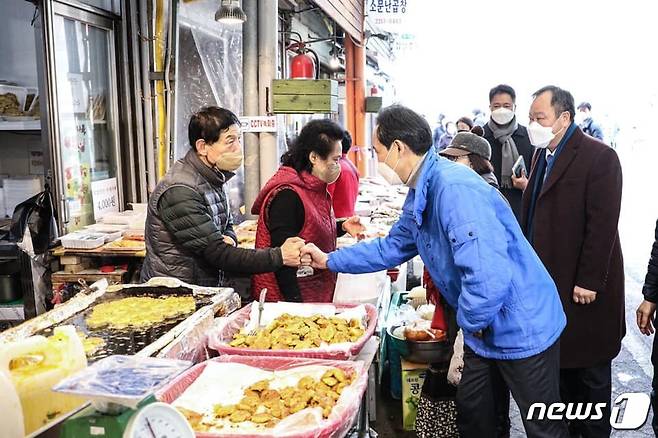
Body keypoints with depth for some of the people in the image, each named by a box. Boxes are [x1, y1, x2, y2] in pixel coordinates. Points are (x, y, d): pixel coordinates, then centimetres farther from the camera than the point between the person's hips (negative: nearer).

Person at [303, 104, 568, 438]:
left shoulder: (455, 189, -30)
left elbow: (488, 276, -38)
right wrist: (330, 260, 16)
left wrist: (471, 323, -19)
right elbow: (393, 247, 17)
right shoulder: (420, 194, 3)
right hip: (485, 327, 9)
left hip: (522, 328, -9)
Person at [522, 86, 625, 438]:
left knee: (589, 369, 9)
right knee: (559, 362, 16)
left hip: (583, 288, -7)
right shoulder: (542, 155, 11)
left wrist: (589, 282, -19)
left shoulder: (599, 157, -14)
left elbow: (603, 224, -18)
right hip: (549, 281, 7)